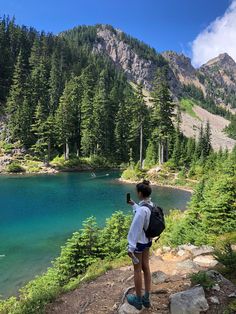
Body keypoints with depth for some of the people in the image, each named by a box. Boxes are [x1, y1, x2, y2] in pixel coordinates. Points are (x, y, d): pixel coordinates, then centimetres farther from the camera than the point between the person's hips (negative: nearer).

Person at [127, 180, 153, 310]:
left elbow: (136, 229, -26)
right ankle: (146, 299, 33)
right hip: (147, 241, 8)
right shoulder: (151, 205, -4)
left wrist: (131, 247, -20)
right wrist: (133, 204, 23)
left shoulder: (142, 209, -30)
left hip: (139, 242, -8)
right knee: (146, 267, 18)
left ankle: (138, 300, 28)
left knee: (137, 270, 10)